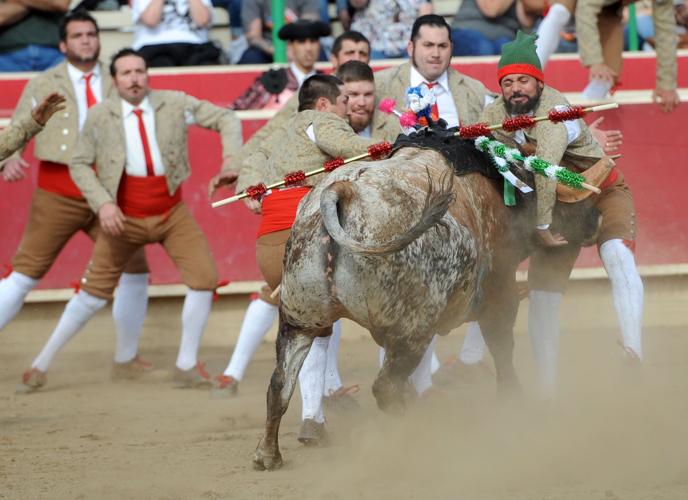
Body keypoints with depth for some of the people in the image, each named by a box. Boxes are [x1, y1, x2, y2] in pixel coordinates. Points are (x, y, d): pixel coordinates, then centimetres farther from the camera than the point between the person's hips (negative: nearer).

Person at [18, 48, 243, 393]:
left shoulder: (174, 104, -6)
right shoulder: (100, 116, -8)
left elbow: (225, 119, -1)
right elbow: (79, 164, -1)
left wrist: (232, 155, -19)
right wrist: (102, 203, -15)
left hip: (172, 213, 2)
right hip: (124, 218, -2)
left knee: (204, 278, -11)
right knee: (94, 293, 1)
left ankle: (186, 366, 3)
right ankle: (42, 364, 15)